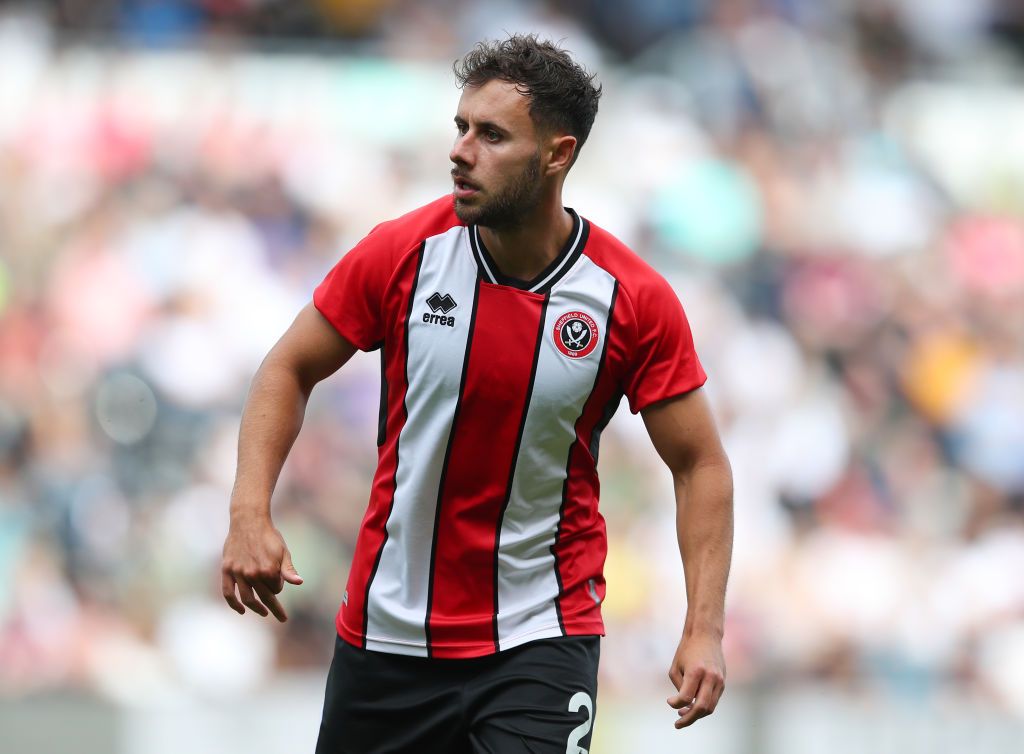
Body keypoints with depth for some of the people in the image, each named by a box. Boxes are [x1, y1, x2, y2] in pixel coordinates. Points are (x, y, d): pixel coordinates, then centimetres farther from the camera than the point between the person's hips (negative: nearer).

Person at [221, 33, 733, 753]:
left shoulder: (636, 300, -10)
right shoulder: (401, 253, -8)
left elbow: (700, 464, -3)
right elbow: (290, 371, 4)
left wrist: (704, 631, -13)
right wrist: (251, 514, -10)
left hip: (540, 639, -2)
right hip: (387, 632, 2)